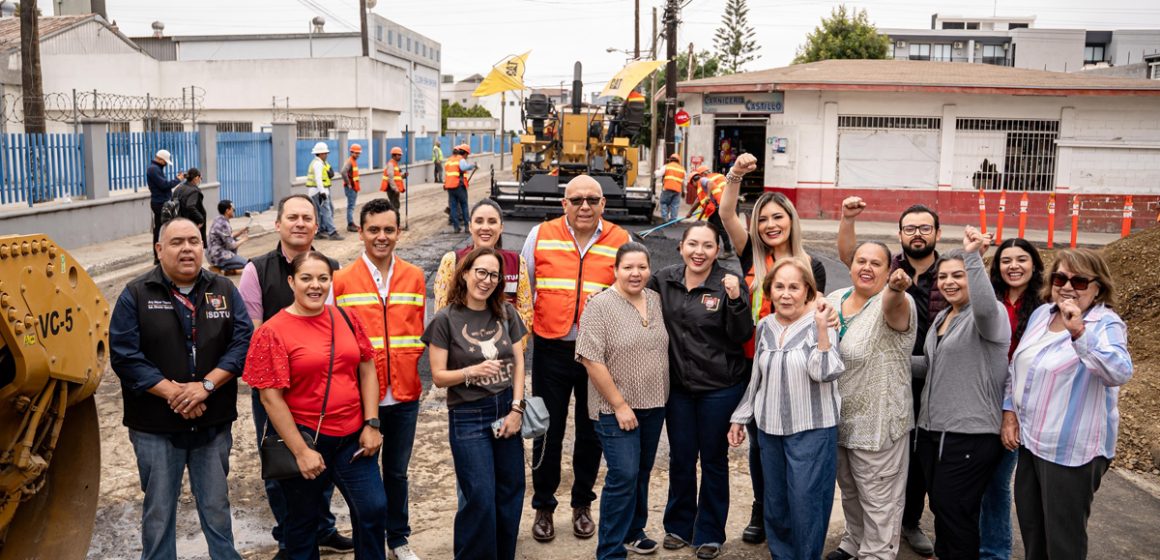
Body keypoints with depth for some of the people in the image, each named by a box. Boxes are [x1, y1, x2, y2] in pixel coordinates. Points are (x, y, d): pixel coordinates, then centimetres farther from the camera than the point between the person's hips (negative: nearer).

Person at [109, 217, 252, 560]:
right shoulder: (136, 295, -3)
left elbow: (243, 342, -5)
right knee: (158, 511, 10)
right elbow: (124, 355, -10)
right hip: (155, 428, -1)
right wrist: (172, 392, -18)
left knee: (217, 507, 13)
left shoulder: (224, 291, 4)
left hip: (214, 424, 2)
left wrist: (206, 384, -17)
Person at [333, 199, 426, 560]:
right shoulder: (342, 280, -4)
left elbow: (423, 333, 10)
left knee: (397, 471, 15)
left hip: (405, 395, 2)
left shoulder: (415, 277, 4)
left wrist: (420, 378, 5)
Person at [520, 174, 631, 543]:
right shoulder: (541, 236, 0)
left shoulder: (621, 241, -1)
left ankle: (582, 504, 31)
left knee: (591, 431, 13)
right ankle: (543, 507, 25)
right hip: (551, 349, 0)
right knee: (548, 431, 8)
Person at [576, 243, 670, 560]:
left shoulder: (656, 301, 6)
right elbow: (591, 359, -17)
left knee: (642, 472, 16)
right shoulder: (600, 306, -13)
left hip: (654, 405, 6)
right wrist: (619, 405, -16)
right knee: (624, 475, -8)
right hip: (616, 408, -6)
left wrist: (662, 396, 8)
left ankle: (633, 532, 34)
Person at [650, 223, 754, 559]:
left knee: (713, 459, 11)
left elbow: (741, 336, -13)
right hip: (678, 385, 3)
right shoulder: (664, 281, -1)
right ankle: (678, 525, 32)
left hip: (720, 388, -3)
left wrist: (735, 300, -27)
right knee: (680, 457, 15)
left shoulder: (728, 285, -11)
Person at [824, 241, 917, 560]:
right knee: (849, 491, 24)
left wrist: (896, 288, -65)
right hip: (836, 419, 7)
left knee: (878, 500, 6)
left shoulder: (894, 303, -17)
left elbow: (893, 305, -45)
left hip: (876, 423, -7)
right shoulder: (833, 300, 3)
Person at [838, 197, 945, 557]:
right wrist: (847, 218, -23)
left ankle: (910, 521, 30)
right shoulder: (887, 267, 2)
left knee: (919, 453, 12)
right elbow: (848, 256, -11)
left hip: (930, 382, 0)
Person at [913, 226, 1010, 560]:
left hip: (971, 433, -8)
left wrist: (973, 256, -44)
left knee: (954, 509, 0)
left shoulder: (990, 314, -11)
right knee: (939, 505, 17)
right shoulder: (941, 318, 15)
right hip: (932, 428, 8)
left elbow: (985, 306, -38)